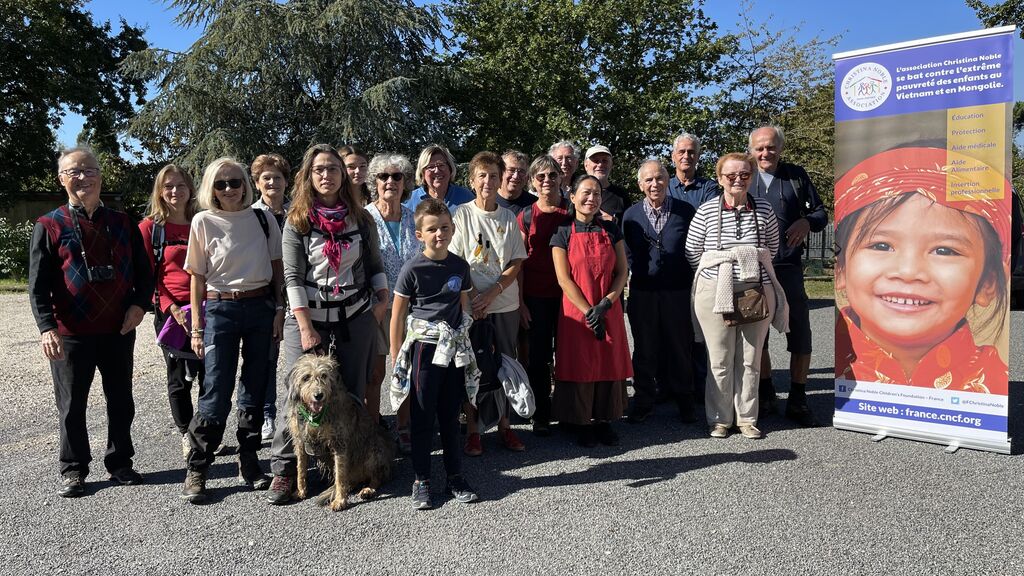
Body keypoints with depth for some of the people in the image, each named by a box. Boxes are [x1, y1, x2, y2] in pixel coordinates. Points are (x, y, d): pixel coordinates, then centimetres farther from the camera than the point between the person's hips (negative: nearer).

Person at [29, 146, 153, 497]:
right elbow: (38, 284, -5)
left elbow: (143, 271, 11)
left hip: (119, 330, 3)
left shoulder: (122, 224, 8)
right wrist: (47, 327, -16)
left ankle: (120, 462, 27)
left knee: (121, 401, 12)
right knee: (72, 405, 7)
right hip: (70, 334, -3)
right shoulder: (49, 226, 0)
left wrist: (139, 304, -6)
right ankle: (73, 470, 22)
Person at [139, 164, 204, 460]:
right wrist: (172, 308, -14)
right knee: (179, 377, 8)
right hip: (171, 311, -2)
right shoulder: (149, 227, 0)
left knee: (209, 375, 4)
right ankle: (186, 435, 25)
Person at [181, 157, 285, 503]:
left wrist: (279, 310, 1)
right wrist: (196, 327, -2)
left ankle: (249, 464, 20)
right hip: (220, 309, -2)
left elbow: (277, 267, 8)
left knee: (255, 388, 8)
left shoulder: (262, 219, 4)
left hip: (261, 308, 2)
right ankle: (196, 470, 10)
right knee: (216, 391, -3)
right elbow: (198, 277, 1)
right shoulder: (203, 222, -1)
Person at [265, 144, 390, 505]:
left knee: (351, 396, 6)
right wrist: (306, 329, -12)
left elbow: (375, 265, 15)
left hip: (356, 319, 2)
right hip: (309, 319, -2)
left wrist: (382, 300, 0)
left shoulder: (361, 218, 7)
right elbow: (293, 278, -6)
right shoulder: (297, 221, -2)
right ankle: (284, 469, 9)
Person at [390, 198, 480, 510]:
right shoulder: (413, 269, -8)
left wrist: (464, 344, 13)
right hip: (424, 347, -3)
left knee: (450, 417, 13)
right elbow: (397, 314, -3)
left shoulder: (460, 266, 4)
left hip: (455, 349, 4)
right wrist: (396, 357, -3)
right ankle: (421, 481, 17)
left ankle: (455, 477, 24)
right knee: (423, 418, 5)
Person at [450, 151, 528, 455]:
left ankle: (504, 424, 22)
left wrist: (491, 293, -10)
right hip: (471, 304, -3)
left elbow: (516, 263, 3)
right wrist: (471, 297, -14)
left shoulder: (509, 217, 6)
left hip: (505, 303, 3)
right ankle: (472, 428, 14)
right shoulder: (462, 214, -2)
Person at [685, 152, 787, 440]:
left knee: (750, 360, 9)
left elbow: (772, 249, 15)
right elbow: (692, 251, 3)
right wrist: (718, 273, 5)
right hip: (715, 294, -2)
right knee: (720, 361, 4)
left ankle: (747, 419, 22)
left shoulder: (764, 210, 4)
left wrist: (752, 269, 10)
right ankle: (720, 419, 17)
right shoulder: (707, 211, -2)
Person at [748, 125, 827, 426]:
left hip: (789, 266, 0)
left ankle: (797, 401, 15)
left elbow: (821, 212, 13)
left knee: (800, 335, 0)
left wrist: (807, 222, -10)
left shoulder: (796, 175, 8)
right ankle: (766, 395, 27)